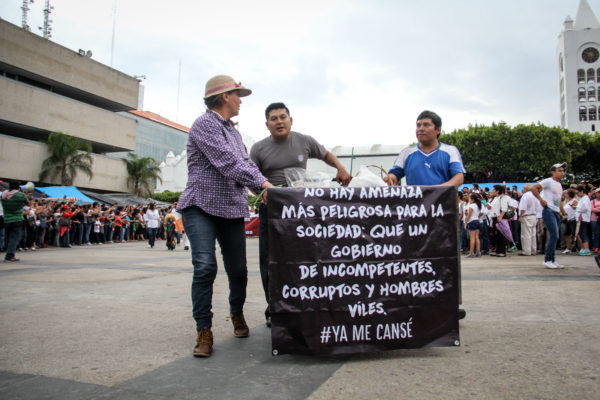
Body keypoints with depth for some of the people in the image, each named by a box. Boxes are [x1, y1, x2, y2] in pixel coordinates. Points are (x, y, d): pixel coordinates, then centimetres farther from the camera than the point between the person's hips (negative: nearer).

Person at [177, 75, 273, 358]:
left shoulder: (233, 131, 21)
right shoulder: (205, 124, -7)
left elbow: (245, 163, 14)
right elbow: (227, 163, -18)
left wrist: (261, 190, -4)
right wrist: (262, 183, -20)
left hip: (232, 209, 7)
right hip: (201, 207, -7)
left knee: (238, 269, 7)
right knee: (205, 267, -13)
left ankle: (237, 313, 32)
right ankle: (204, 331, -1)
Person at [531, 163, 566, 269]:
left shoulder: (559, 184, 20)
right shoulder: (548, 181, -6)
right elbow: (533, 188, -16)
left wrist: (564, 212, 22)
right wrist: (541, 200, -17)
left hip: (557, 212, 9)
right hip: (549, 211, -8)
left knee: (554, 237, 9)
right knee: (554, 236, -14)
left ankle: (552, 260, 15)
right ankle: (547, 260, -8)